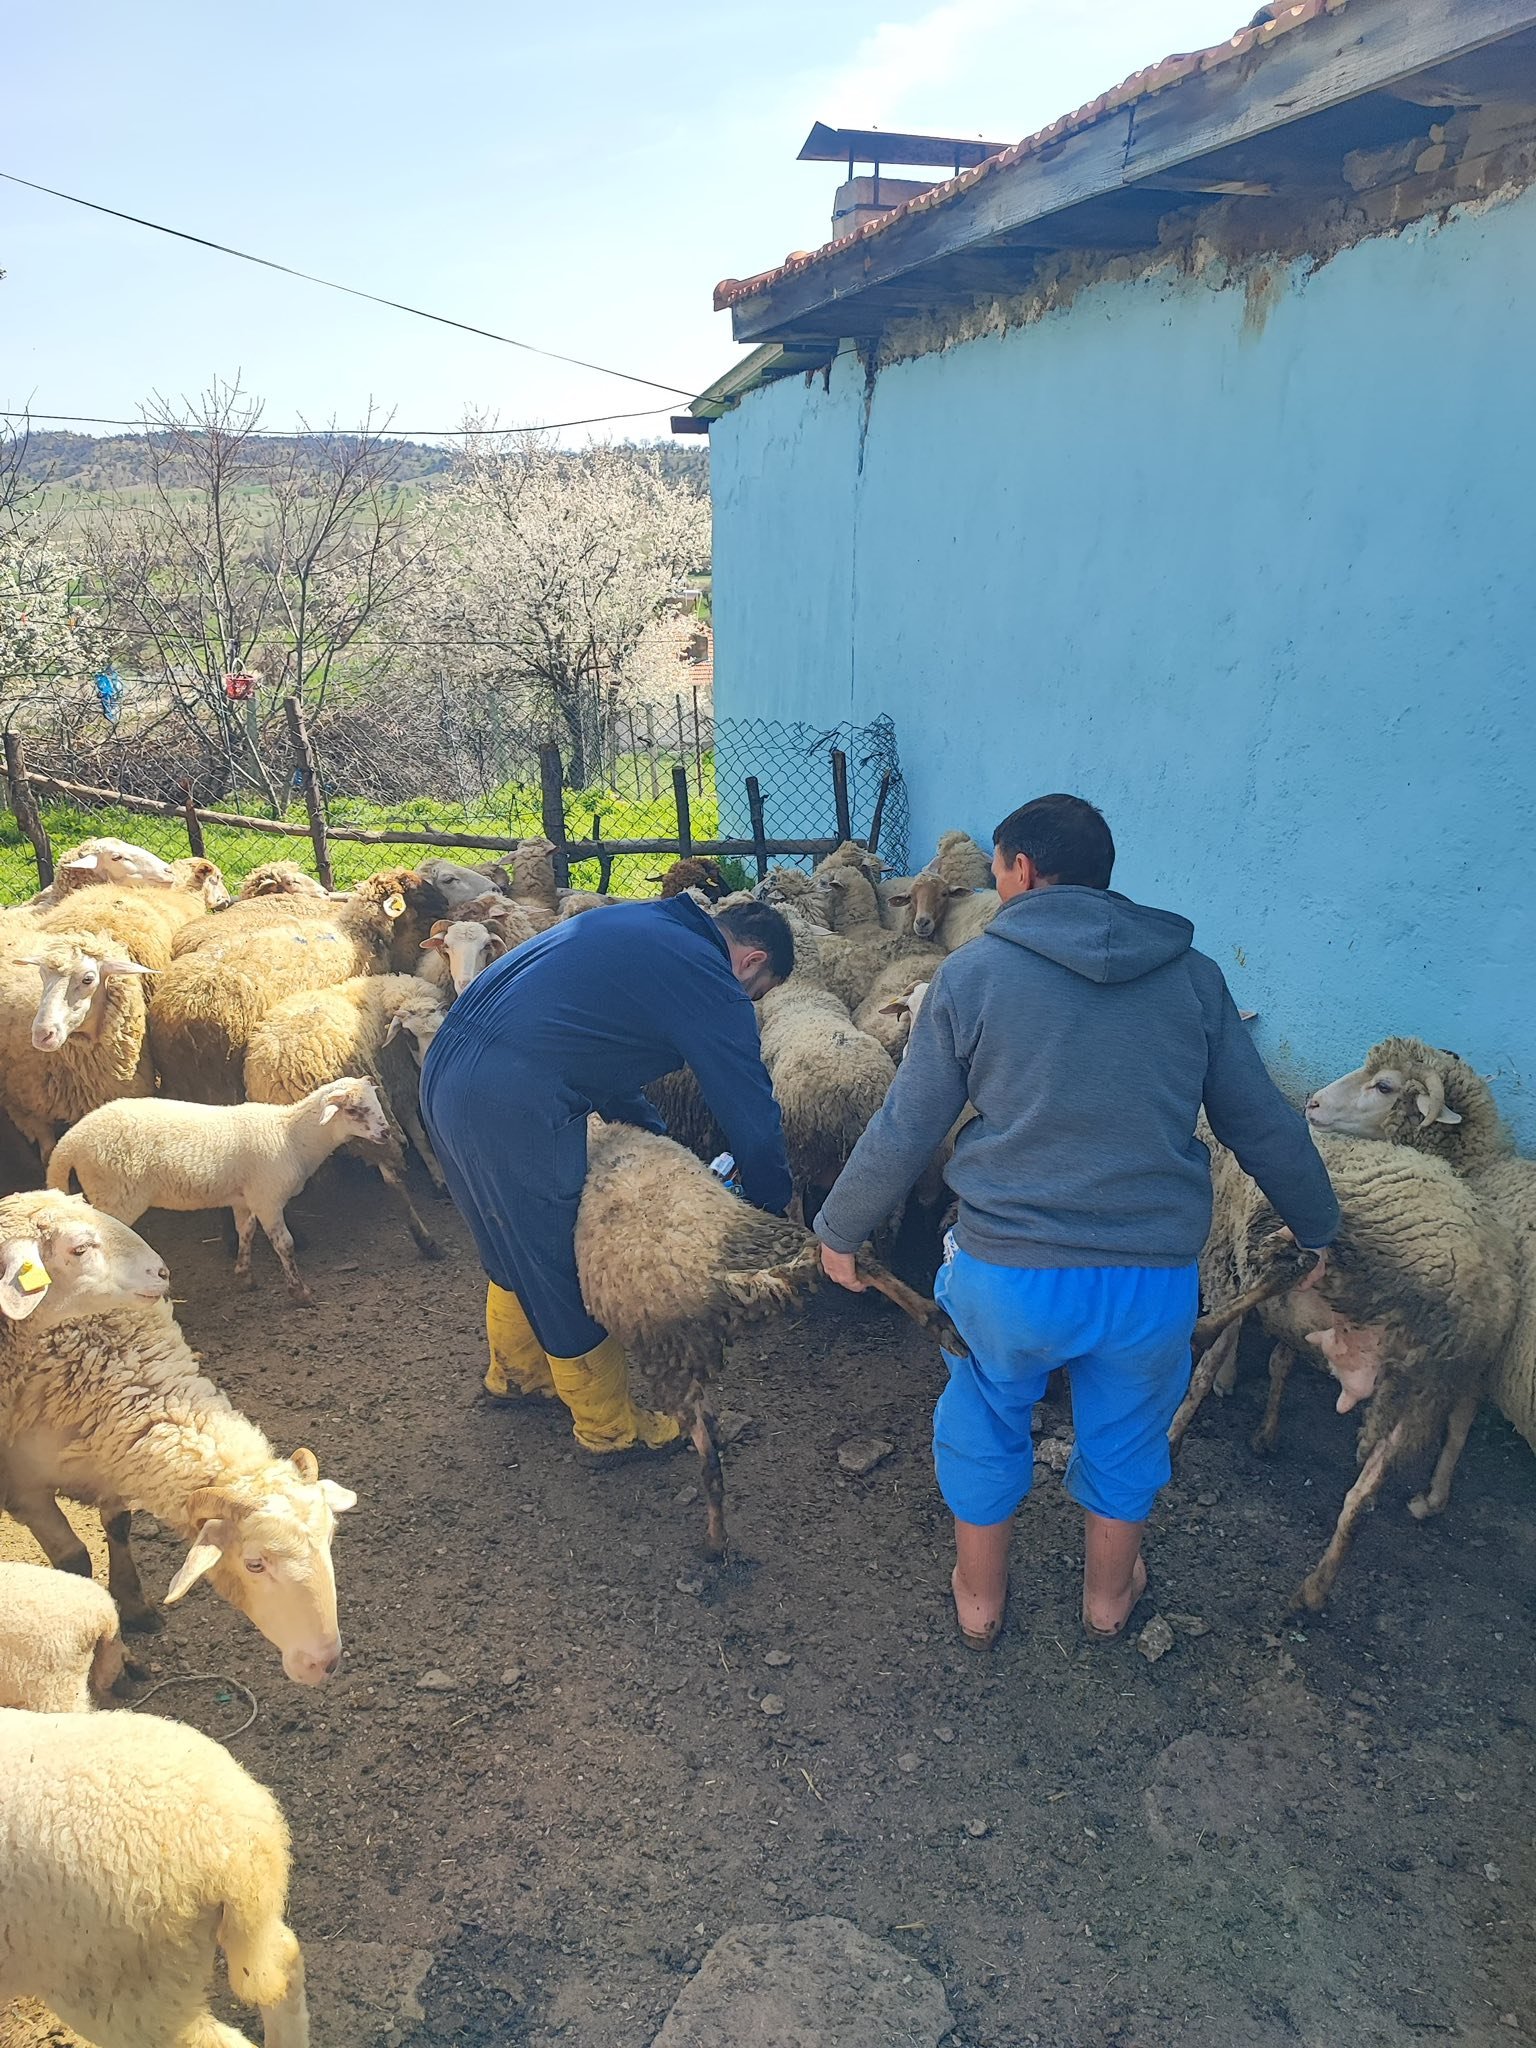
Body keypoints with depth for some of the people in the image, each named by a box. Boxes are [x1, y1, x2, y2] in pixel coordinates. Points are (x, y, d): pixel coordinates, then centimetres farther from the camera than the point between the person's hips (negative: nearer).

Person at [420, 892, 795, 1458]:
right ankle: (610, 1427, 28)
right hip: (514, 1104, -9)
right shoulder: (710, 982, -5)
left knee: (515, 1246, 28)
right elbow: (751, 1111, -1)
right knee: (566, 1269, 9)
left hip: (444, 1070, 9)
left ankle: (515, 1371, 49)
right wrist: (772, 1208, 15)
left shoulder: (640, 925, 20)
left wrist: (656, 1134, 29)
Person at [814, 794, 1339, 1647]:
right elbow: (1263, 1124, 9)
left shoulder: (973, 972, -4)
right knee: (1124, 1435, 26)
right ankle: (1108, 1595, 48)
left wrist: (839, 1229, 13)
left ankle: (979, 1598, 43)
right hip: (1156, 1278, 2)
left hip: (1009, 1272, -2)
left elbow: (904, 1131, -2)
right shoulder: (1193, 975, 4)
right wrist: (1315, 1226, 26)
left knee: (983, 1424, 25)